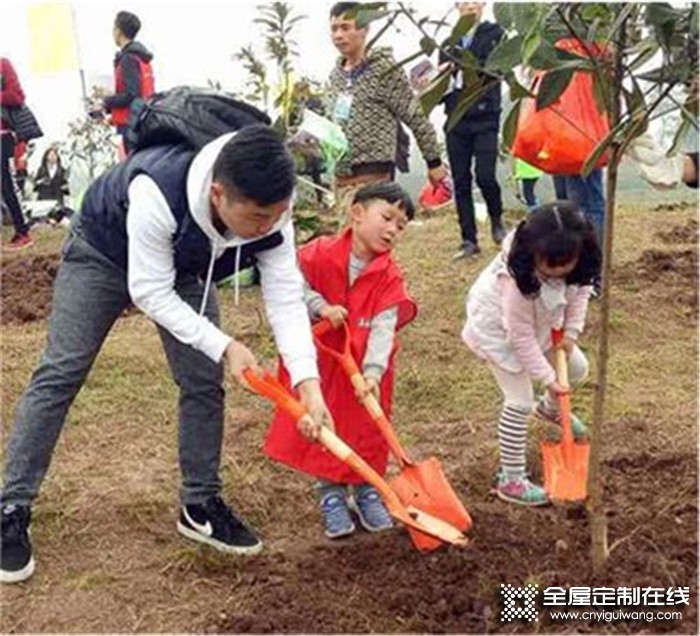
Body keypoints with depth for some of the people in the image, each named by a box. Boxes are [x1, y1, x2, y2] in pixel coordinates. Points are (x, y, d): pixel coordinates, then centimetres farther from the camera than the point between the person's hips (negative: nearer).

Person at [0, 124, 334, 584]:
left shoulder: (269, 209, -31)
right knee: (60, 374, -5)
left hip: (185, 267, 4)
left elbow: (286, 295, -28)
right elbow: (151, 291, -34)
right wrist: (223, 346, -36)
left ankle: (201, 506, 15)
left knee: (204, 383, -2)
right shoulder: (157, 193, -45)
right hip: (105, 250, -4)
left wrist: (308, 382, -38)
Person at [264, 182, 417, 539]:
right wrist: (321, 307, -23)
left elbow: (383, 327, -20)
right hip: (320, 362, -1)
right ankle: (331, 494, 24)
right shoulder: (320, 254, -15)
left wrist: (373, 372, -32)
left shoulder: (389, 277, -12)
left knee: (367, 430, 11)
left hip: (364, 369, 1)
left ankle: (365, 490, 30)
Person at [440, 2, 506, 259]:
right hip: (456, 120, 4)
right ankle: (469, 240, 10)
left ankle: (496, 219, 14)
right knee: (461, 182, 2)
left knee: (485, 176, -15)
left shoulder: (495, 34, 5)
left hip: (485, 118, -4)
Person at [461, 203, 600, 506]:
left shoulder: (576, 264, -24)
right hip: (500, 331, -7)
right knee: (519, 402, -9)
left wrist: (571, 333, -9)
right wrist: (547, 378, -24)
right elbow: (521, 338, -31)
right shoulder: (516, 281, -42)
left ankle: (551, 408, 50)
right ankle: (510, 480, 3)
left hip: (543, 323, 7)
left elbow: (580, 290, -2)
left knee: (577, 368, 15)